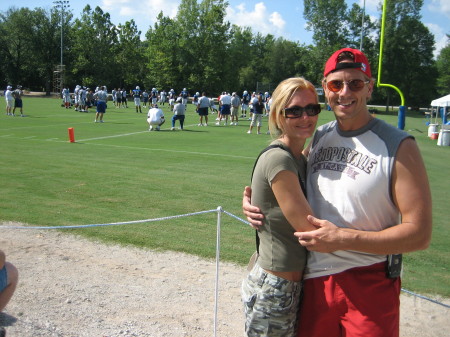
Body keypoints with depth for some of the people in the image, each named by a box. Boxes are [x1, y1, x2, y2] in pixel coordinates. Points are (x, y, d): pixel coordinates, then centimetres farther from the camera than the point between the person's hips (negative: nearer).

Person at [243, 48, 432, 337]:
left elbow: (419, 234, -15)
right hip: (314, 280, 5)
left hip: (370, 284, -5)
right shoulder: (317, 138, 6)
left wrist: (342, 238, -21)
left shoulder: (399, 147, -11)